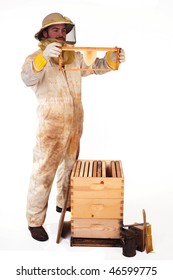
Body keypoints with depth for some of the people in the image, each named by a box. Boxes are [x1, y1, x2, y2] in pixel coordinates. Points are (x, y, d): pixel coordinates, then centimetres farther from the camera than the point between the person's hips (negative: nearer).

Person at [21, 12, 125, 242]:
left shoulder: (74, 57, 6)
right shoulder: (37, 58, -12)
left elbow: (95, 67, 12)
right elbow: (28, 78, -31)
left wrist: (112, 59, -10)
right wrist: (44, 56, -50)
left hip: (74, 124, 7)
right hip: (51, 126, -7)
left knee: (69, 165, 20)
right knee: (44, 173, -4)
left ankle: (63, 203, 41)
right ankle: (35, 221, 8)